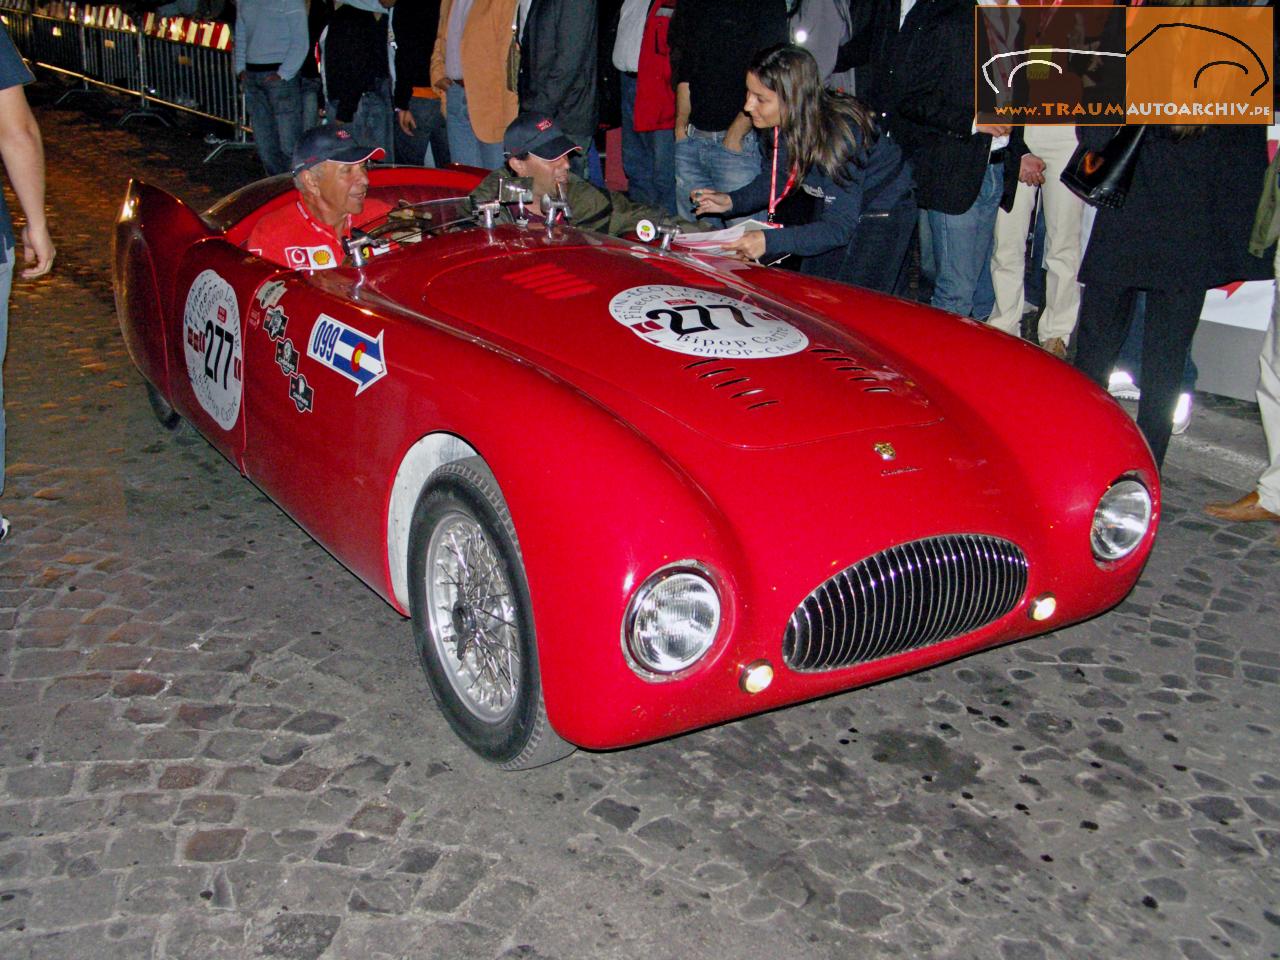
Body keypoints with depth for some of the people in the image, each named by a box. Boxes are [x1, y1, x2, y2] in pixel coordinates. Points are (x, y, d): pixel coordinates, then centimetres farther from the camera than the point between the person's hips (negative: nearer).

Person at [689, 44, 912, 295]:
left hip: (882, 216, -7)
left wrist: (771, 241, -45)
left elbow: (838, 227, -34)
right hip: (835, 207, 7)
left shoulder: (840, 133, -34)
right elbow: (777, 178, 3)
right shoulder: (786, 123, -15)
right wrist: (730, 202, -14)